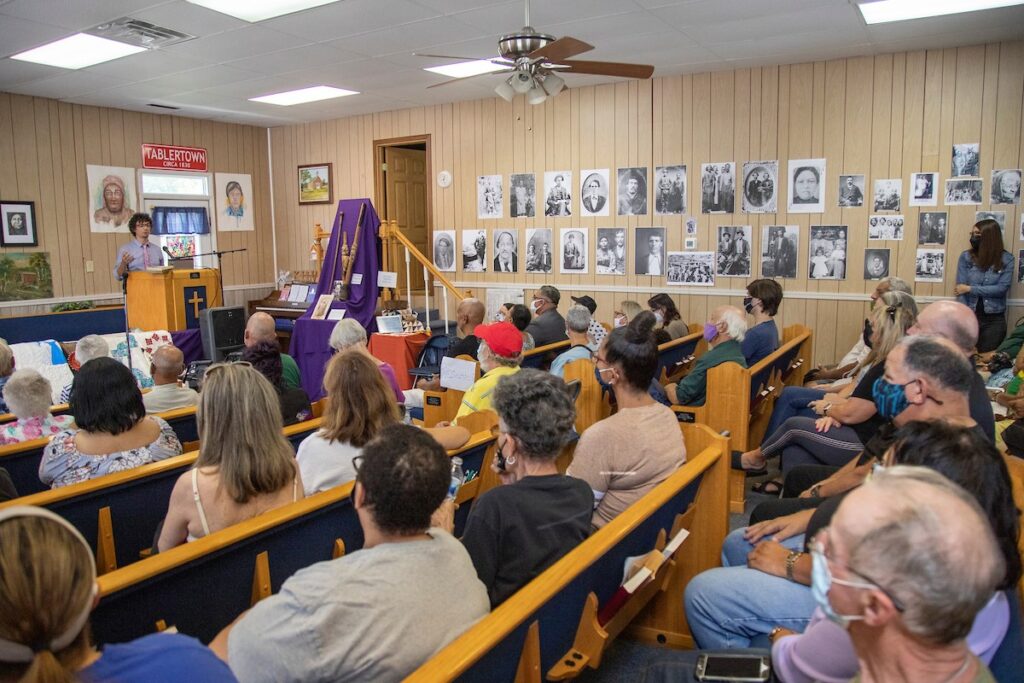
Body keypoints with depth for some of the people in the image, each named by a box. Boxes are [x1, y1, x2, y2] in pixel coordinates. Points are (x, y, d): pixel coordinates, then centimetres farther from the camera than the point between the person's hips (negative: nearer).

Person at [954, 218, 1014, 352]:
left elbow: (1002, 288, -10)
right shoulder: (966, 257, 1)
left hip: (994, 320, 0)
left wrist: (969, 289, -12)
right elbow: (960, 290, -5)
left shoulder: (1006, 259, 0)